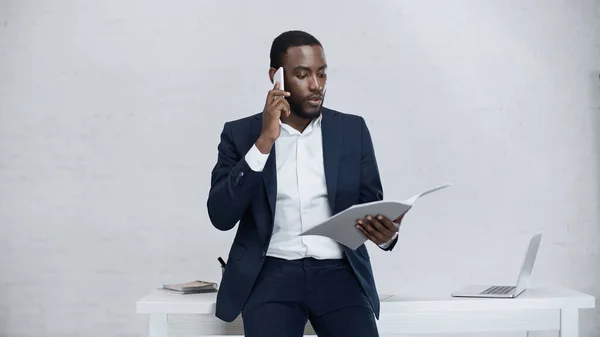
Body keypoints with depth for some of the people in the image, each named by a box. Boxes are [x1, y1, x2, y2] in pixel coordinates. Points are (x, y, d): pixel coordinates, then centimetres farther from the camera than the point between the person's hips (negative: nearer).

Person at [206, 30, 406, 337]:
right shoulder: (241, 134, 6)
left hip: (339, 272, 1)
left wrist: (386, 232, -15)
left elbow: (372, 207, 10)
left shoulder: (353, 130, 10)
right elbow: (221, 216, -5)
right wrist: (264, 142, -13)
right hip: (271, 273, -1)